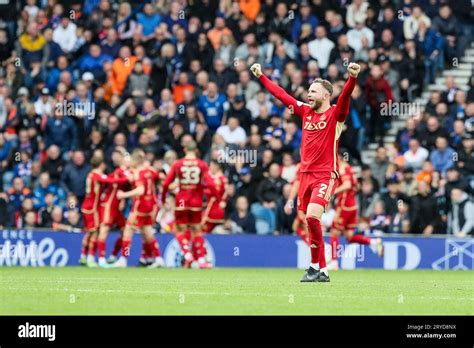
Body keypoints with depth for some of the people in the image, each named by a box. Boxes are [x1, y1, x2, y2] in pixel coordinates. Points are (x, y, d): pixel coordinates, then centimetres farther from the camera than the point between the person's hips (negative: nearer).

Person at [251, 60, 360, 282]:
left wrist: (352, 78, -41)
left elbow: (345, 97, -23)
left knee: (312, 216, -22)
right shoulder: (306, 111, 12)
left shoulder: (335, 114, -4)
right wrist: (261, 76, 26)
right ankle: (322, 271, 12)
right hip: (306, 174, 7)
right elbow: (281, 95, 21)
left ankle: (315, 265, -12)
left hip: (325, 175, -7)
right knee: (311, 221, 6)